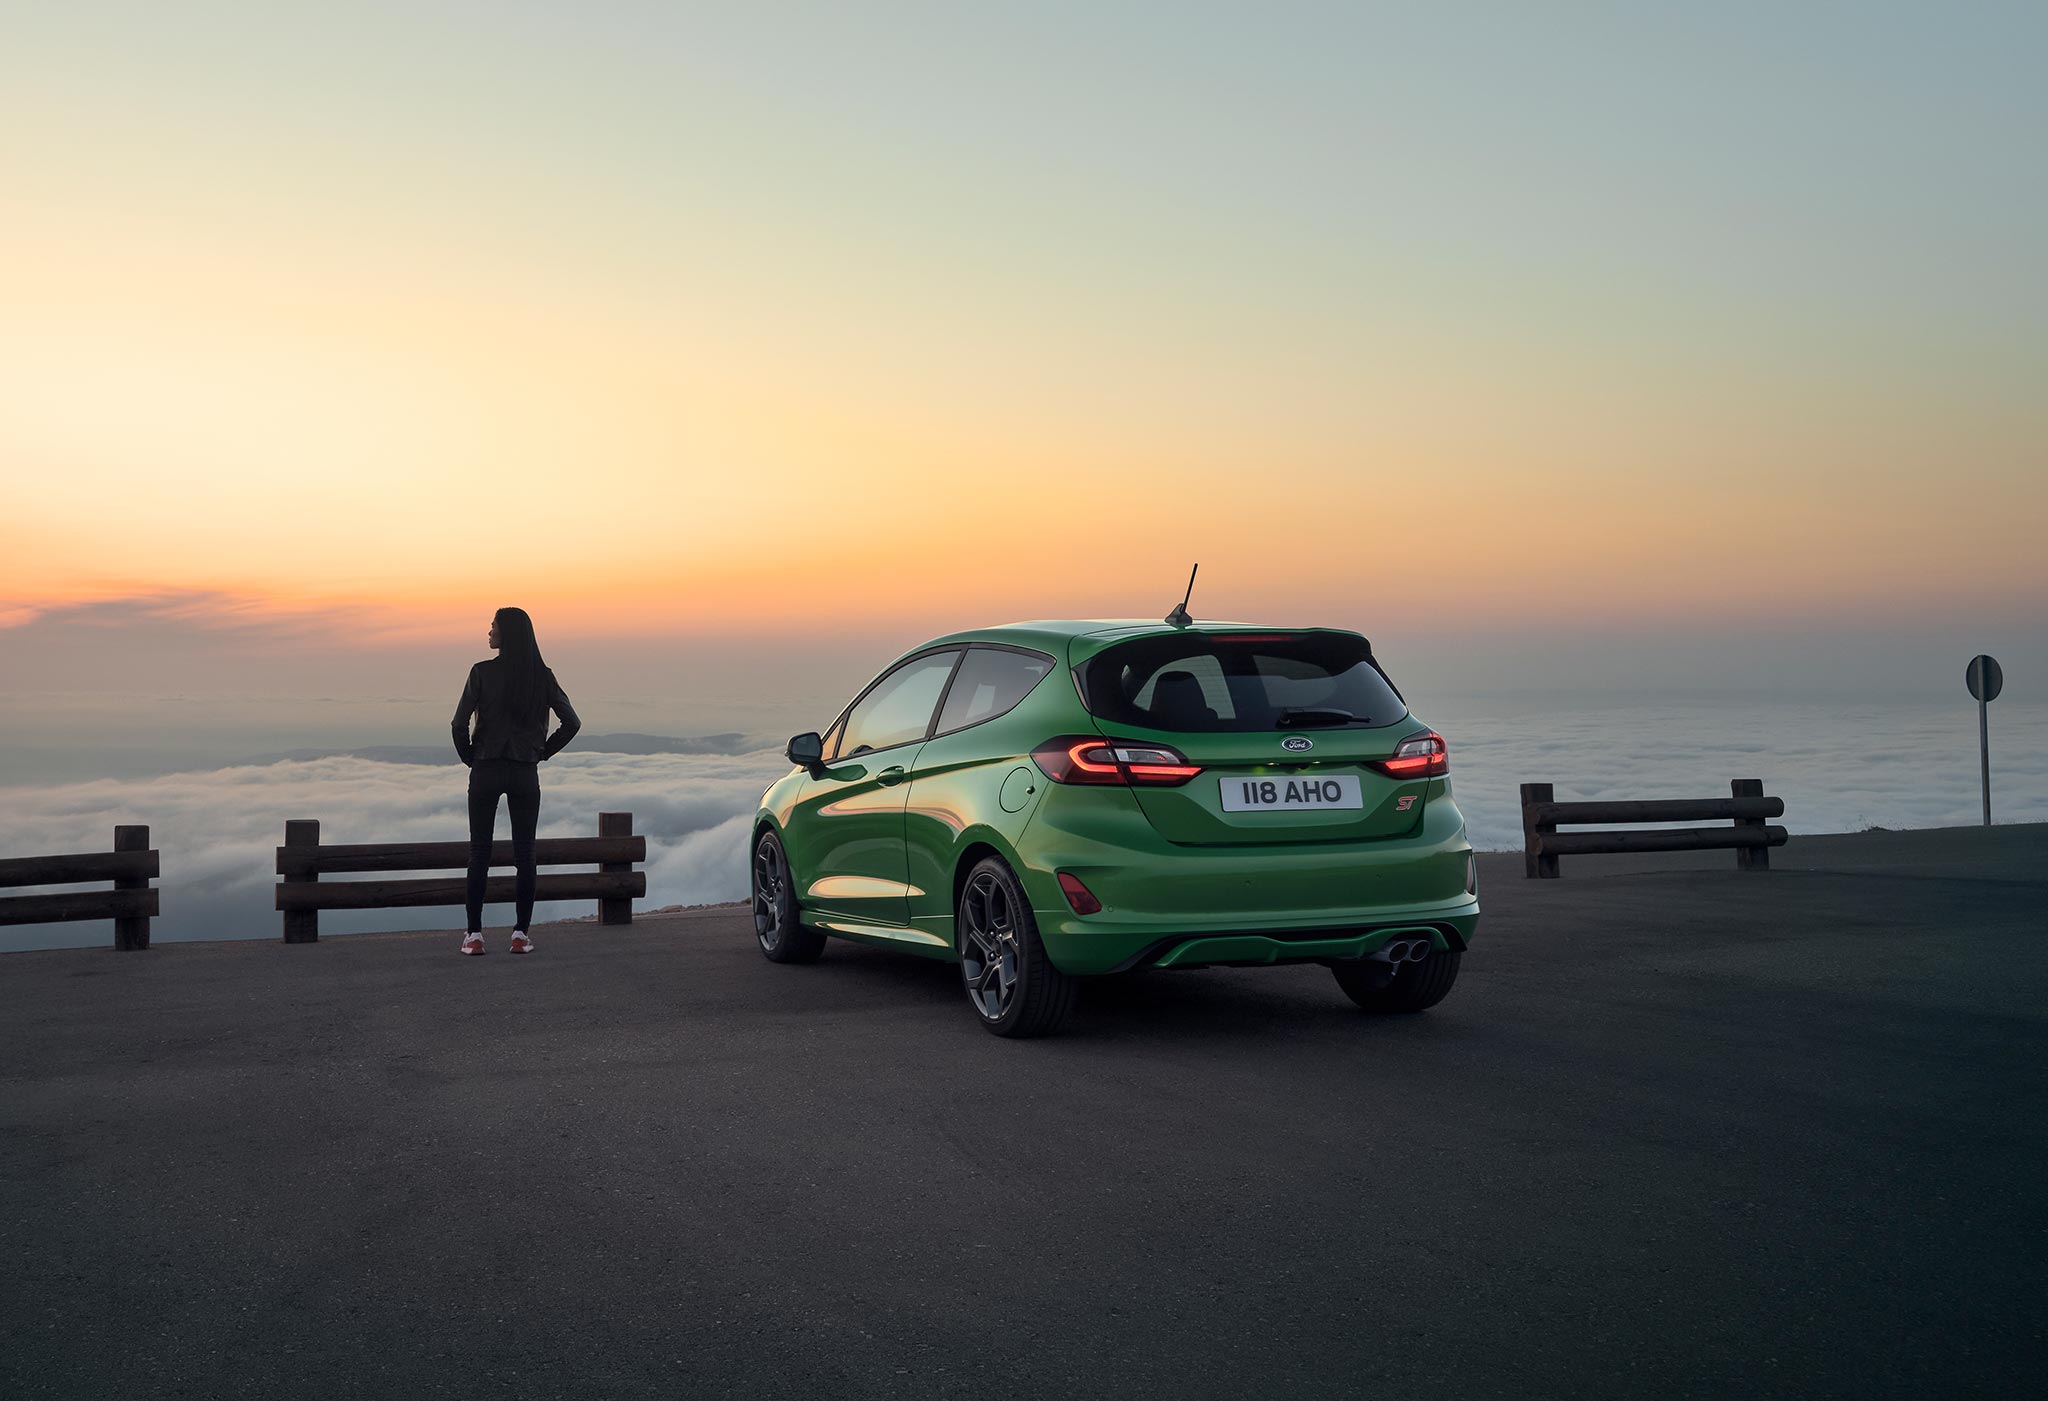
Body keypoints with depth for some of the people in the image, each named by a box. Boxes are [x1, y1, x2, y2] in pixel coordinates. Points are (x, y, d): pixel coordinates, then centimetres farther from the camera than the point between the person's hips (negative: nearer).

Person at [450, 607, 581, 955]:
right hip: (525, 774, 2)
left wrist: (469, 757, 4)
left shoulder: (483, 672, -9)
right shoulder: (542, 676, -1)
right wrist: (542, 753, 9)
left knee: (479, 853, 5)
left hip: (486, 771, -2)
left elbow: (459, 723, -12)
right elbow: (572, 722, 0)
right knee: (524, 854, 6)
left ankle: (475, 934, 4)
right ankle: (521, 933, 5)